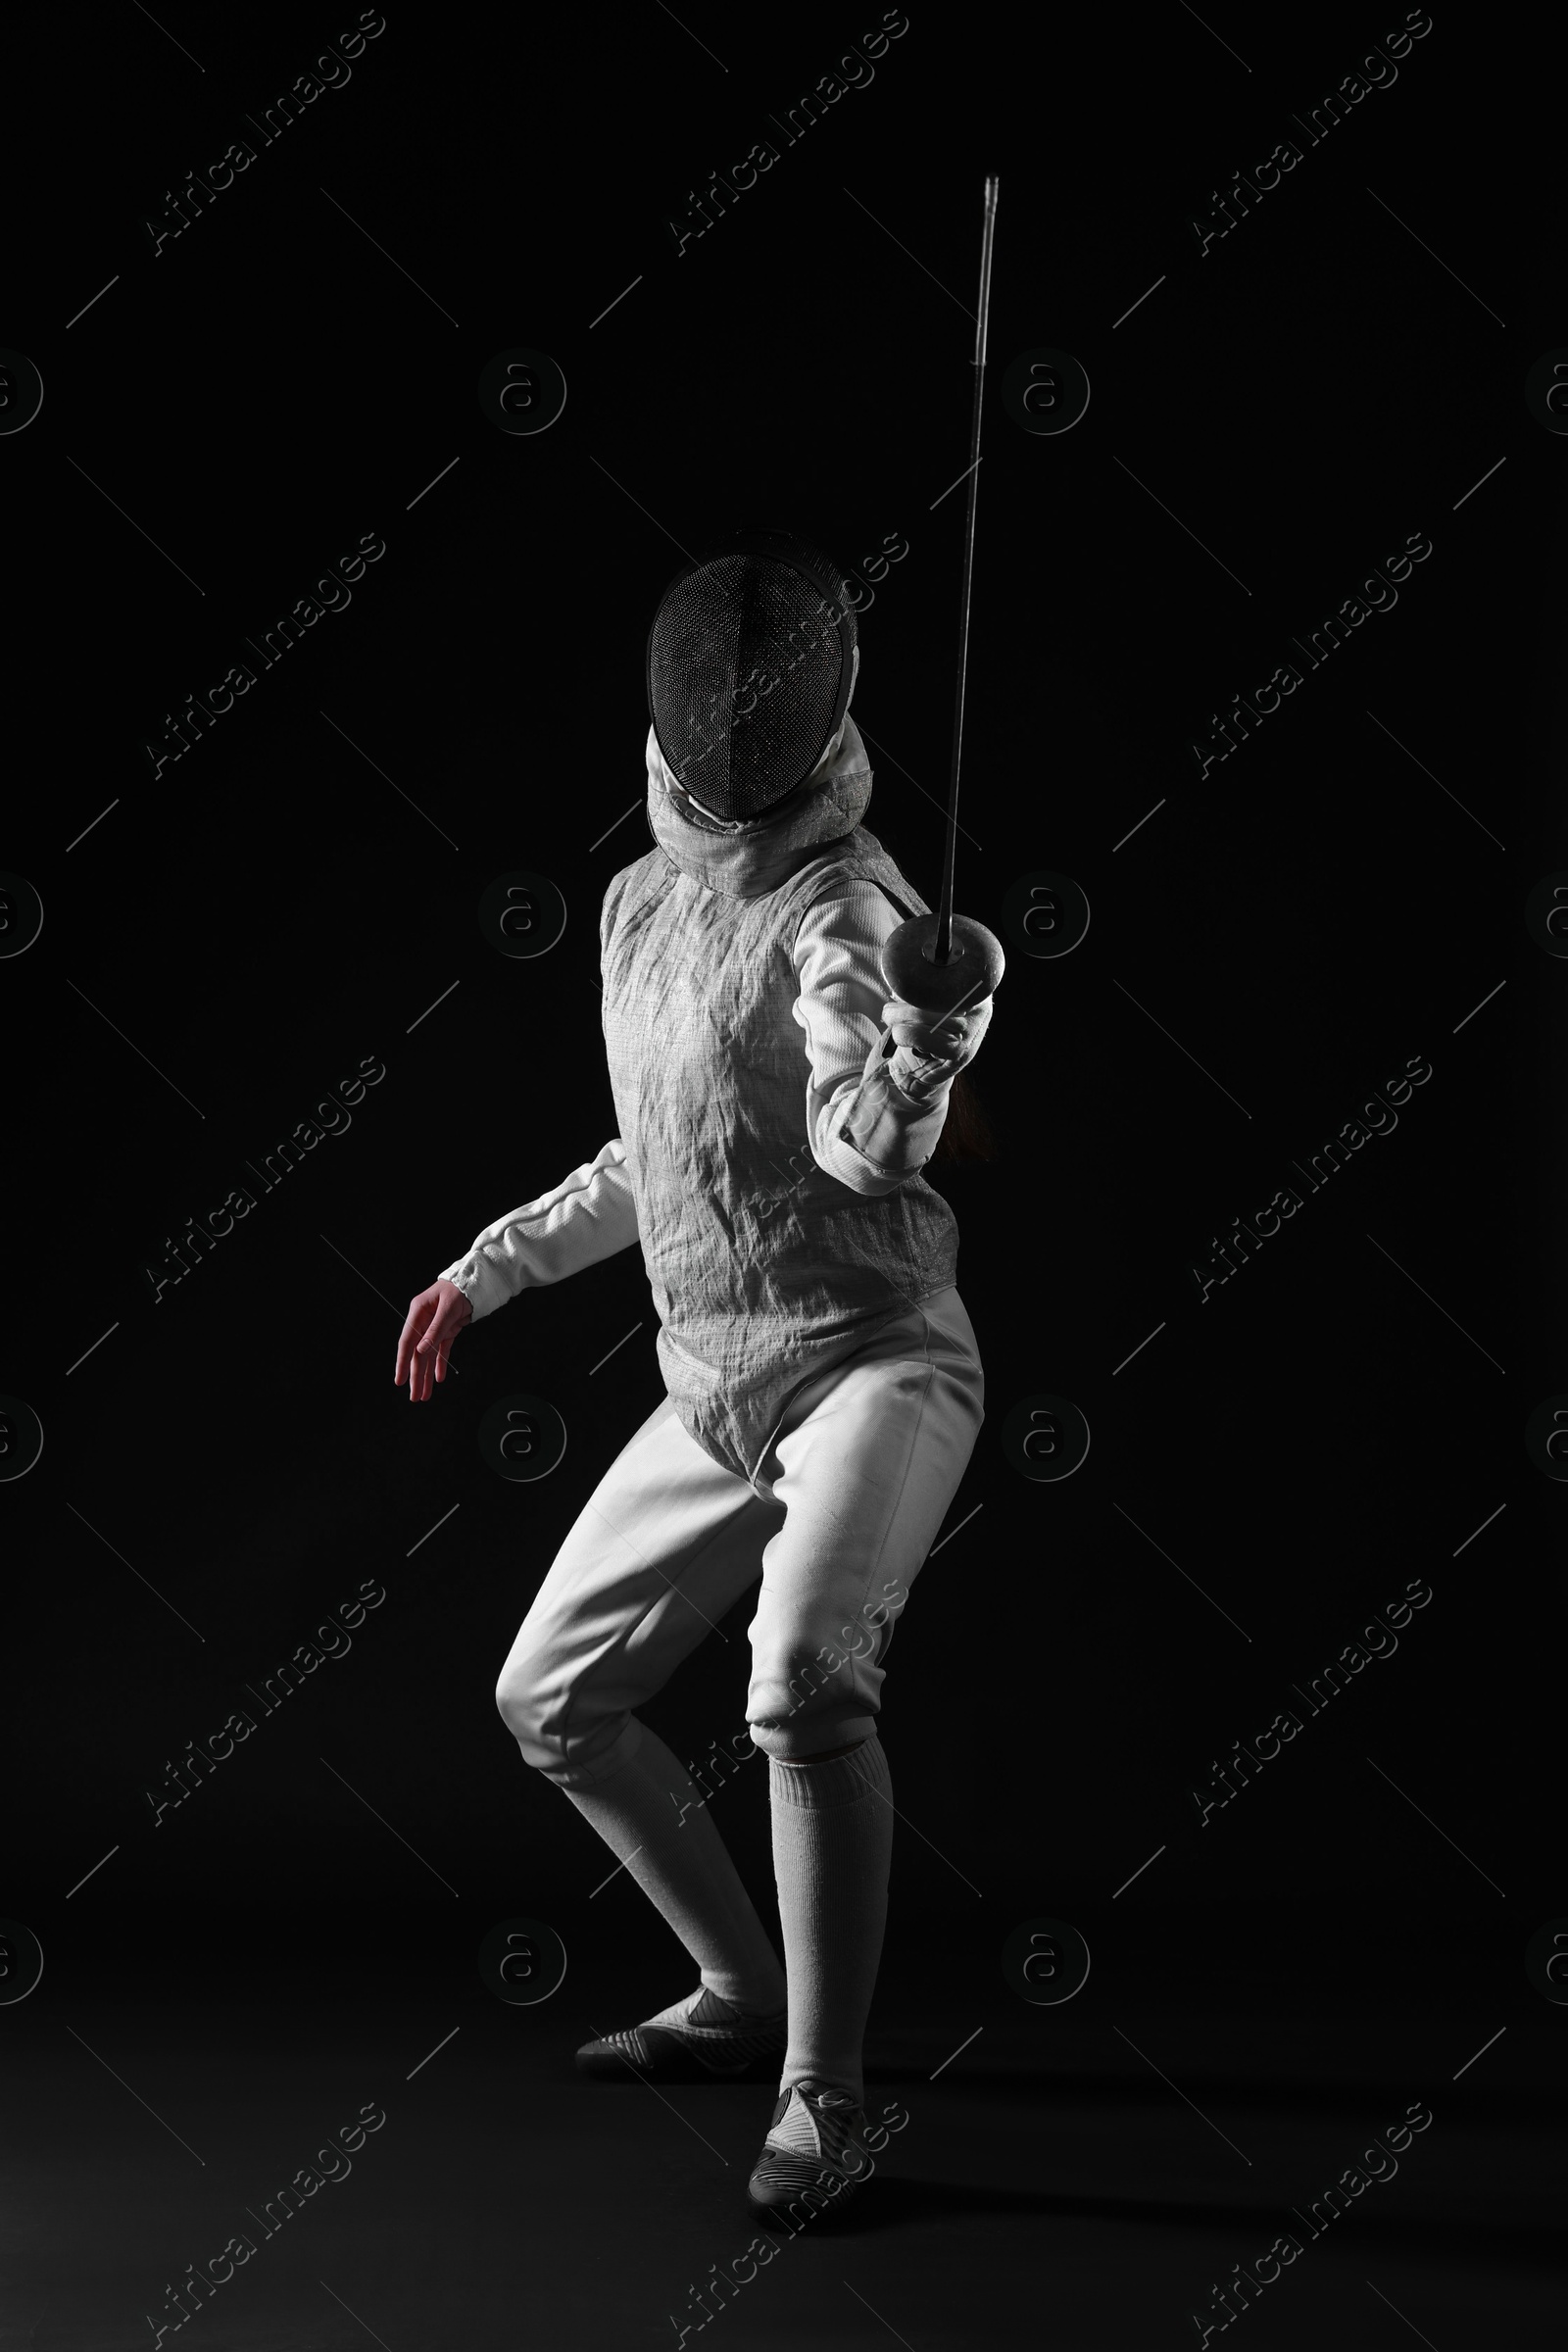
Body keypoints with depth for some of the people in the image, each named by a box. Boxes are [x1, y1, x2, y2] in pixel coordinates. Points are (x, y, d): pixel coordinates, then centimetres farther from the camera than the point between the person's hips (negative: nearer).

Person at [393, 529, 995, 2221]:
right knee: (550, 1702, 13)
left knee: (803, 1682, -33)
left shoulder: (846, 906, -13)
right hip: (715, 1392, 8)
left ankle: (826, 2100, -18)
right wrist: (492, 1267, 20)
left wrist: (927, 1048, -50)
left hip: (873, 1366, -8)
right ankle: (746, 1994, 32)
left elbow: (863, 1146, -30)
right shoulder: (643, 898, 11)